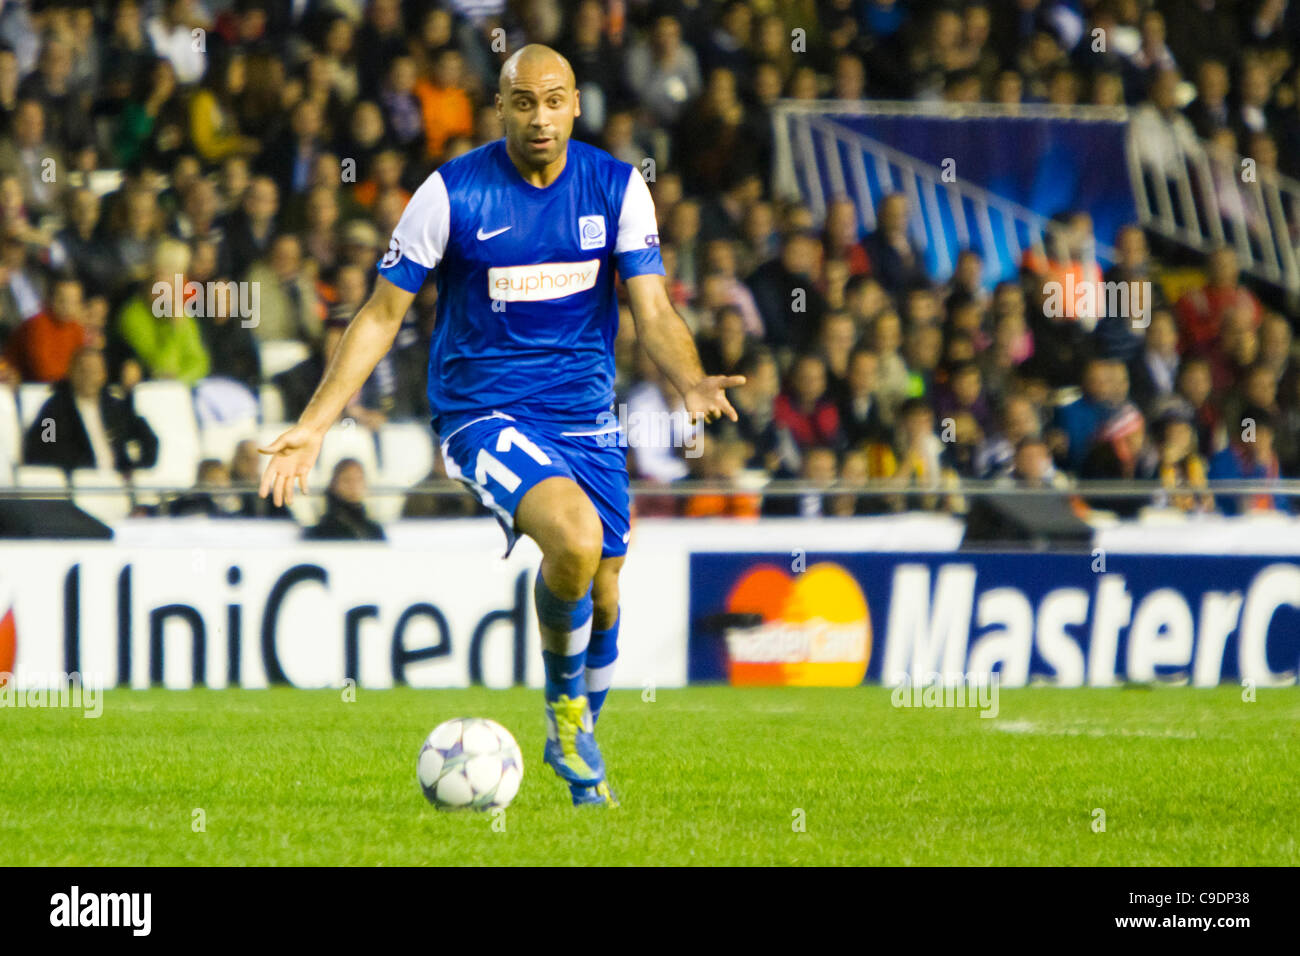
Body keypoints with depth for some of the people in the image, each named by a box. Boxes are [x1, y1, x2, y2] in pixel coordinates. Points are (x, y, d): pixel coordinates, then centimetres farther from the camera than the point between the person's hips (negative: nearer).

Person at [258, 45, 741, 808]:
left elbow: (653, 311, -6)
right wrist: (313, 426, -8)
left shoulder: (617, 188, -2)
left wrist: (691, 381, -28)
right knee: (575, 540, -29)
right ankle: (564, 703, -3)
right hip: (484, 412, -4)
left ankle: (578, 746, 34)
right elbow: (383, 315, -3)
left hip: (586, 416, 4)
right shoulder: (452, 193, -9)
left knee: (603, 600, 7)